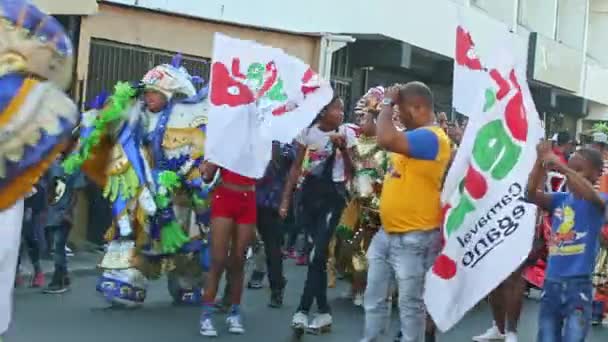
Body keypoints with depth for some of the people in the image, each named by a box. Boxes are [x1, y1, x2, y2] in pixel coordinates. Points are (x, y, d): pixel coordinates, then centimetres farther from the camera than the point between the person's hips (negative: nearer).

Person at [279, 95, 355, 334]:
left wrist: (343, 149, -17)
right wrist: (286, 199, 1)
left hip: (333, 195, -2)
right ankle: (323, 312, 13)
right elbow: (296, 168, 5)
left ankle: (303, 310, -5)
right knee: (317, 252, 4)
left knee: (317, 253, -10)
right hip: (309, 192, 2)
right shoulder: (307, 131, 1)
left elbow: (350, 173, -1)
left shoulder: (346, 134, -2)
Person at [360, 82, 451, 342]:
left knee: (410, 304, 3)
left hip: (413, 238, -10)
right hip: (387, 232, 10)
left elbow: (386, 139, -32)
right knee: (373, 297, 16)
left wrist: (388, 102, -18)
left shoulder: (431, 136, -20)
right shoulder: (414, 136, 11)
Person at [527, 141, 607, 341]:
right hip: (551, 282, 5)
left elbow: (590, 195, -27)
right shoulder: (560, 199, 9)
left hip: (578, 284, -5)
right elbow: (532, 194, -6)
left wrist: (561, 167, -34)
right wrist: (540, 161, -17)